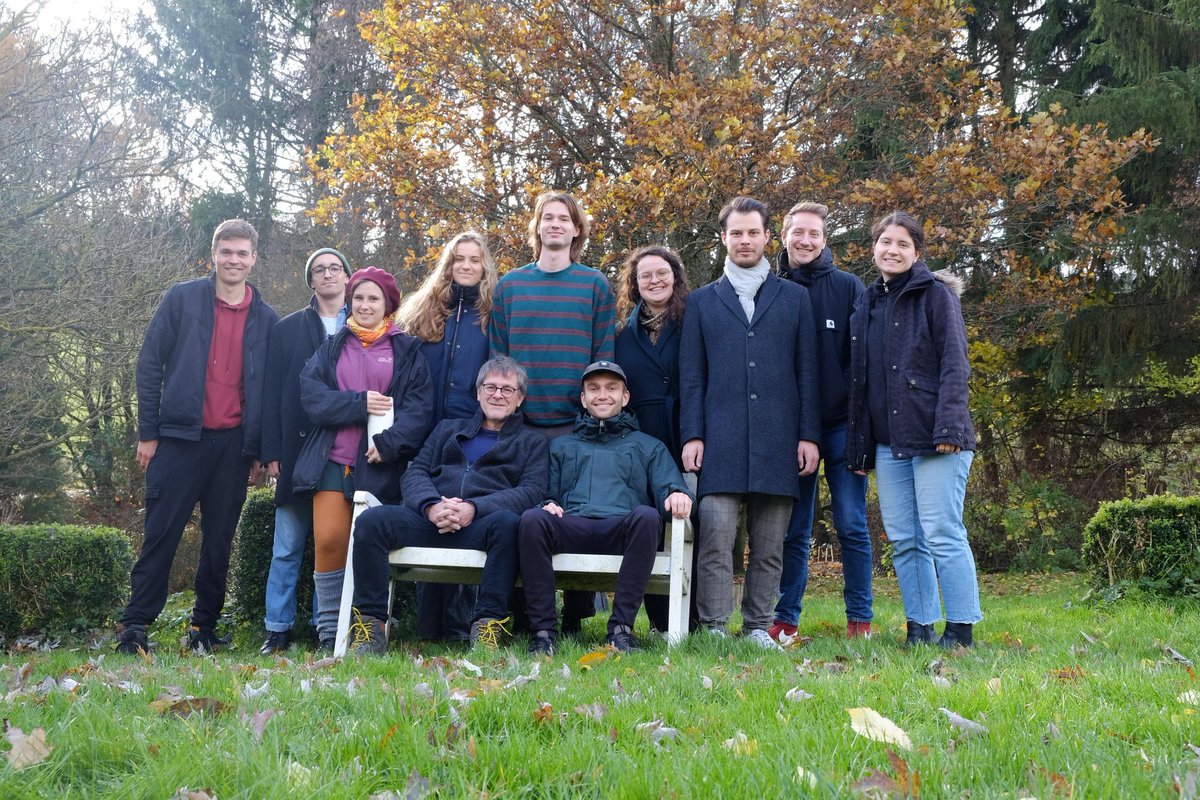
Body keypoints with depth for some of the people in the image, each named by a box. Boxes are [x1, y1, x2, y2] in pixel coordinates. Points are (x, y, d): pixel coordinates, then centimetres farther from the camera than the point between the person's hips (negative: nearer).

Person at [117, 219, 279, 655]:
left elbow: (270, 386, 12)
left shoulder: (267, 319, 9)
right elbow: (150, 364, 1)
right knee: (161, 533, -2)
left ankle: (204, 626, 17)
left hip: (233, 444, 2)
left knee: (219, 540, 7)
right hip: (180, 437, -2)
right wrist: (148, 432, -4)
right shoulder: (182, 298, 2)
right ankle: (134, 625, 5)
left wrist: (262, 449, 7)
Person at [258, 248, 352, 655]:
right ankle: (278, 630, 9)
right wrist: (272, 452, -1)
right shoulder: (288, 329, 12)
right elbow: (272, 393, 7)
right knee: (287, 547, 2)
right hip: (300, 449, 1)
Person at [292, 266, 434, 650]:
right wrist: (358, 403, -12)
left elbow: (419, 406, -1)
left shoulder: (407, 351, 10)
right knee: (328, 541, -11)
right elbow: (311, 395, 3)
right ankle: (329, 630, 0)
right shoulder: (332, 347, 17)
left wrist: (389, 443, -15)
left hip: (381, 464, -1)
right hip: (333, 460, 1)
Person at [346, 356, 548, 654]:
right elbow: (415, 473, 16)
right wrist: (432, 506, -9)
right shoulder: (447, 429, 30)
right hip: (430, 518, 3)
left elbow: (532, 491, 3)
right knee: (371, 520, -24)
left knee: (507, 522, -38)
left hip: (481, 523, -2)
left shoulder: (531, 443, 22)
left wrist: (474, 508, -14)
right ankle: (371, 626, -22)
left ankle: (487, 625, -34)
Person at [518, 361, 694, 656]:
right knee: (532, 519, -33)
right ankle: (543, 629, -33)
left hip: (621, 529, -1)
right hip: (571, 528, 1)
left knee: (647, 515, -36)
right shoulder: (561, 446, 33)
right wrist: (548, 505, -2)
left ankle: (621, 627, -34)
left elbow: (668, 486, 14)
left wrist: (677, 494, -11)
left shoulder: (649, 446, 29)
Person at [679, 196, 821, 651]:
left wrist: (808, 435, 1)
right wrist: (691, 436, -1)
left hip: (778, 440, 1)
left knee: (769, 546, 5)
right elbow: (691, 377, 9)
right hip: (721, 440, -1)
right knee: (716, 538, -9)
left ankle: (757, 627, 13)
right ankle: (713, 629, -4)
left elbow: (807, 372, 9)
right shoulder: (702, 301, 14)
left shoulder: (794, 298, 14)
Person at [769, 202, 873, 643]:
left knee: (851, 525, 1)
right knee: (793, 531, 6)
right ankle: (784, 620, 14)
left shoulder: (848, 287, 3)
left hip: (840, 425, -1)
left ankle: (859, 620, 10)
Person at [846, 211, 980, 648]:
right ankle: (919, 627, 15)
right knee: (903, 540, 7)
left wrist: (948, 427, -19)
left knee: (943, 535, -6)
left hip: (933, 438, -6)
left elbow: (954, 364, -8)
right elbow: (858, 379, 18)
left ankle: (960, 630, 1)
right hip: (887, 442, 6)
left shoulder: (936, 295, 0)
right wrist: (858, 445, 13)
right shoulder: (866, 305, 17)